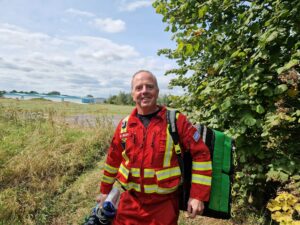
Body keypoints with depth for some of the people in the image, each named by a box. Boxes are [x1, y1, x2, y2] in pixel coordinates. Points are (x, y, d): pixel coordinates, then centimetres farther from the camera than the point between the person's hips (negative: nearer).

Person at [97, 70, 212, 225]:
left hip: (164, 204, -2)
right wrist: (105, 191, 18)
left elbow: (200, 154, -8)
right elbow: (113, 159, 10)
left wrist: (198, 195, -10)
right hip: (130, 202, 3)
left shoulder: (176, 121, -11)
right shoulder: (124, 125, -1)